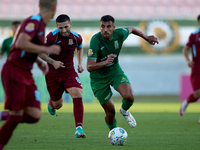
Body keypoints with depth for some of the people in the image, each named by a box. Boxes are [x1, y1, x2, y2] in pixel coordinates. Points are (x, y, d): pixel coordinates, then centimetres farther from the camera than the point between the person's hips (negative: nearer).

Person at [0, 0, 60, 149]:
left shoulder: (40, 24, 15)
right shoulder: (34, 21, -14)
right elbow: (20, 43, -28)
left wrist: (39, 62, 12)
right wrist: (47, 49, -22)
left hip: (26, 75, 9)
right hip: (14, 71, -9)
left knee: (34, 116, -3)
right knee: (16, 116, -9)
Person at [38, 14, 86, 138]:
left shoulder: (76, 37, -6)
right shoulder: (52, 37, -19)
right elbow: (39, 52, -9)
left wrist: (80, 63, 4)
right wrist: (53, 62, -21)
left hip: (69, 71, 2)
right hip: (53, 73, -2)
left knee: (78, 95, -22)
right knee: (58, 104, 10)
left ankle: (79, 128, -20)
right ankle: (51, 103, 51)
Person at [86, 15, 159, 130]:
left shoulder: (120, 34, -18)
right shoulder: (95, 41, -30)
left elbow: (131, 29, 9)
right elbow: (89, 67, -35)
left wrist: (147, 38, 16)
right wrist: (105, 62, -52)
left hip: (115, 71, 3)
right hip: (99, 77, -3)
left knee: (129, 97, -23)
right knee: (110, 113, -2)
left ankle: (124, 111, 14)